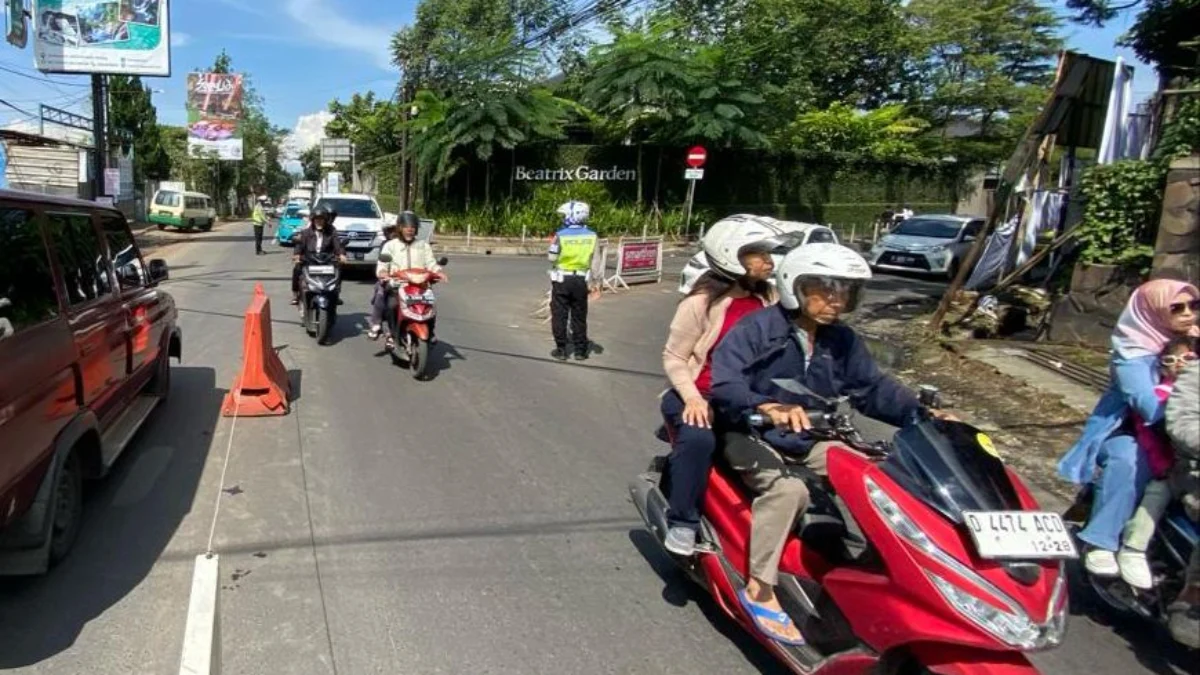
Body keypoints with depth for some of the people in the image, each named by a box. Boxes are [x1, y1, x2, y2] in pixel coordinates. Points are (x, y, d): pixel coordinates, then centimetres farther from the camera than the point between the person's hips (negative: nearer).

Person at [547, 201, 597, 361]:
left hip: (562, 280, -2)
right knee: (579, 316, 12)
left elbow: (552, 258, -7)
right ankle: (580, 350, 16)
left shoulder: (560, 235, -11)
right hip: (580, 281, 3)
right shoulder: (592, 236, -4)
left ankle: (561, 349, 10)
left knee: (559, 315, 8)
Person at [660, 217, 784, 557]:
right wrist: (692, 398, -21)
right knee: (698, 439, -34)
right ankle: (682, 522, -17)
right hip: (701, 396, -5)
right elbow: (674, 357, -8)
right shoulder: (702, 301, -10)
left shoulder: (767, 298, 7)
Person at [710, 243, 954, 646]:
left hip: (808, 440, 7)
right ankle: (759, 590, -24)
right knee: (788, 489, -34)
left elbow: (871, 388, 8)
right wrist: (767, 406, -47)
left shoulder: (842, 340, 6)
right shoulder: (756, 329, -16)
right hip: (753, 435, -7)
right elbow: (723, 385, -27)